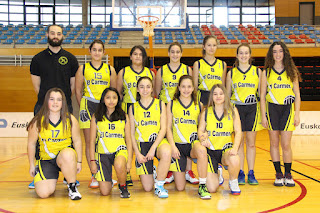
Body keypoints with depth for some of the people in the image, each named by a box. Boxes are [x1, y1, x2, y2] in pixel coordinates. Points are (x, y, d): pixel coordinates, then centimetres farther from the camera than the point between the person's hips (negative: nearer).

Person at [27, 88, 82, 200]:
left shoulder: (70, 120, -6)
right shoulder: (38, 122, -7)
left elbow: (77, 141, 3)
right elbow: (31, 144, 5)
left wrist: (78, 162, 2)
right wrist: (32, 165, 9)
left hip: (66, 156, 0)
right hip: (46, 159, 1)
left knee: (68, 154, -40)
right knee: (43, 193, -18)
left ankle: (72, 187, -13)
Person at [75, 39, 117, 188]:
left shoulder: (110, 69, 10)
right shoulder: (83, 69, 7)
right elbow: (78, 91, 9)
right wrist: (83, 108, 4)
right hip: (88, 106, -1)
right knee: (89, 141, -1)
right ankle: (94, 177, 5)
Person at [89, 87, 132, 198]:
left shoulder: (124, 117, 8)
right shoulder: (96, 117, 6)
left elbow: (128, 140, 7)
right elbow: (92, 141, 6)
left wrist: (129, 160, -2)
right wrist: (92, 161, -1)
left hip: (120, 150, 0)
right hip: (102, 153, 0)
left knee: (119, 165, -38)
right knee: (105, 192, -8)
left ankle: (123, 186, -5)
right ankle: (109, 181, 30)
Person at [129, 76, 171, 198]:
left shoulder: (160, 104, 5)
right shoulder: (133, 108, 8)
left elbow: (163, 128, -2)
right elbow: (132, 133, 7)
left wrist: (153, 148, -14)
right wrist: (137, 153, -6)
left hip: (158, 141, -1)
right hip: (141, 144, 1)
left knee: (166, 152, -40)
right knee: (147, 187, -7)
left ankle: (159, 186, -18)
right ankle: (151, 170, 30)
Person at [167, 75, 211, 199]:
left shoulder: (199, 105, 9)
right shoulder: (171, 105, 5)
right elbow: (168, 128, 3)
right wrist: (173, 146, -9)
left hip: (193, 143, 1)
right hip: (177, 145, -1)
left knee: (202, 150, -40)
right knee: (180, 187, -5)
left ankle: (202, 186, -23)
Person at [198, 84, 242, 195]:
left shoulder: (233, 111, 3)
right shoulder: (206, 112, 5)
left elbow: (238, 132, -1)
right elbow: (200, 130, 4)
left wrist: (235, 148, -18)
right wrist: (203, 138, -20)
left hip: (226, 149, 0)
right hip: (210, 149, 0)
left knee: (234, 160, -38)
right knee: (211, 188, -12)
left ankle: (233, 183, -1)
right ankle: (217, 172, 27)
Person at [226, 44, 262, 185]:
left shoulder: (257, 71, 6)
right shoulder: (231, 73, 5)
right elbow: (227, 94, 10)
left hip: (252, 108, 0)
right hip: (237, 108, 0)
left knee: (251, 143, 4)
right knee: (239, 142, 3)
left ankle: (251, 173, 11)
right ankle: (240, 173, 11)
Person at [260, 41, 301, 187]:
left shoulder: (292, 72, 5)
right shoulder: (266, 73, 4)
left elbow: (297, 94, 6)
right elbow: (262, 96, 4)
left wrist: (297, 114, 0)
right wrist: (263, 116, -2)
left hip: (288, 109, 0)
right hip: (272, 109, 1)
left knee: (286, 144, -3)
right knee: (274, 143, 4)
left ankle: (288, 174, 11)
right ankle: (278, 174, 15)